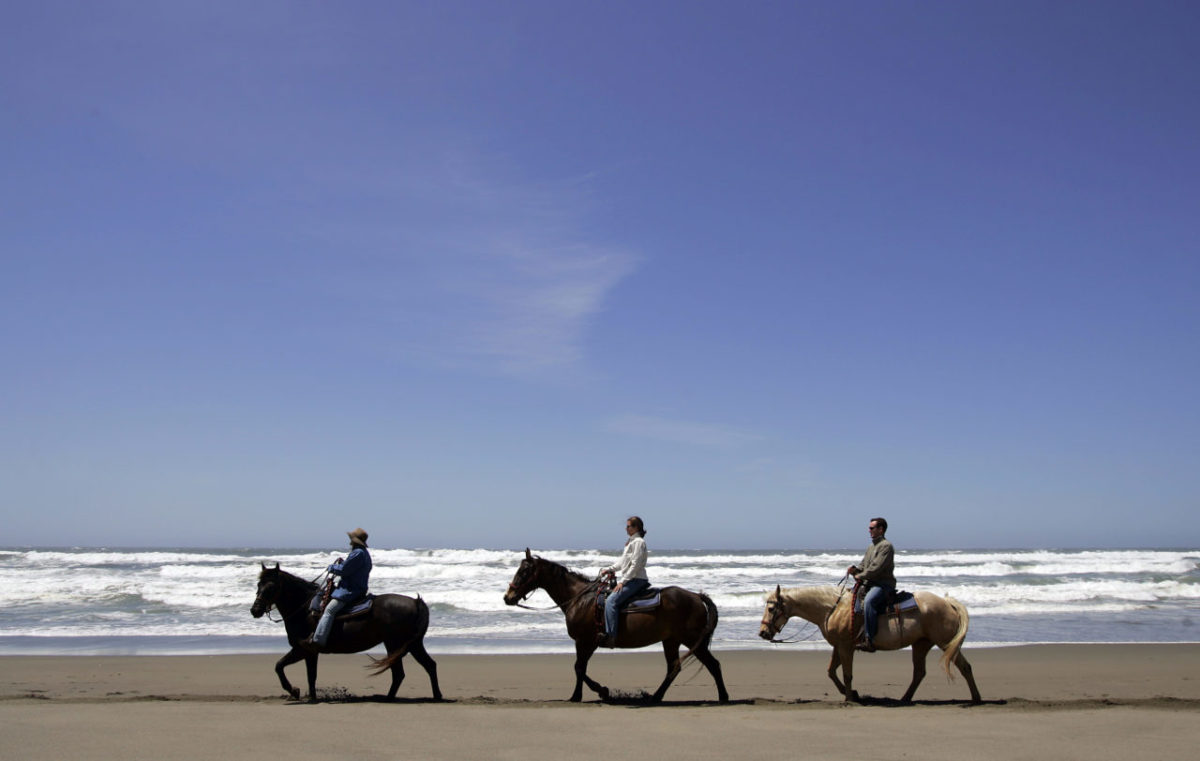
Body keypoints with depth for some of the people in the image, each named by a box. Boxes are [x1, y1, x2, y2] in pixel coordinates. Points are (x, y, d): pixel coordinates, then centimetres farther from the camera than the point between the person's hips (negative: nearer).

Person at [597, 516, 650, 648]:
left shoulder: (638, 542, -12)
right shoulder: (631, 541, 19)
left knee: (611, 601, -23)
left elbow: (635, 565, -19)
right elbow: (623, 561, 24)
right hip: (629, 579, 11)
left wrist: (622, 582, -20)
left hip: (636, 580, -11)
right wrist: (610, 569, 11)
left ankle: (611, 636, -29)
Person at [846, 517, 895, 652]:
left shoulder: (886, 546, -9)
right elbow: (864, 566, 24)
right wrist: (855, 570, 2)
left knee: (868, 601, -36)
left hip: (883, 584, -10)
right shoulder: (871, 547, 21)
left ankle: (870, 641, -40)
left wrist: (861, 576, -12)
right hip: (870, 584, 10)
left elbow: (877, 567, -19)